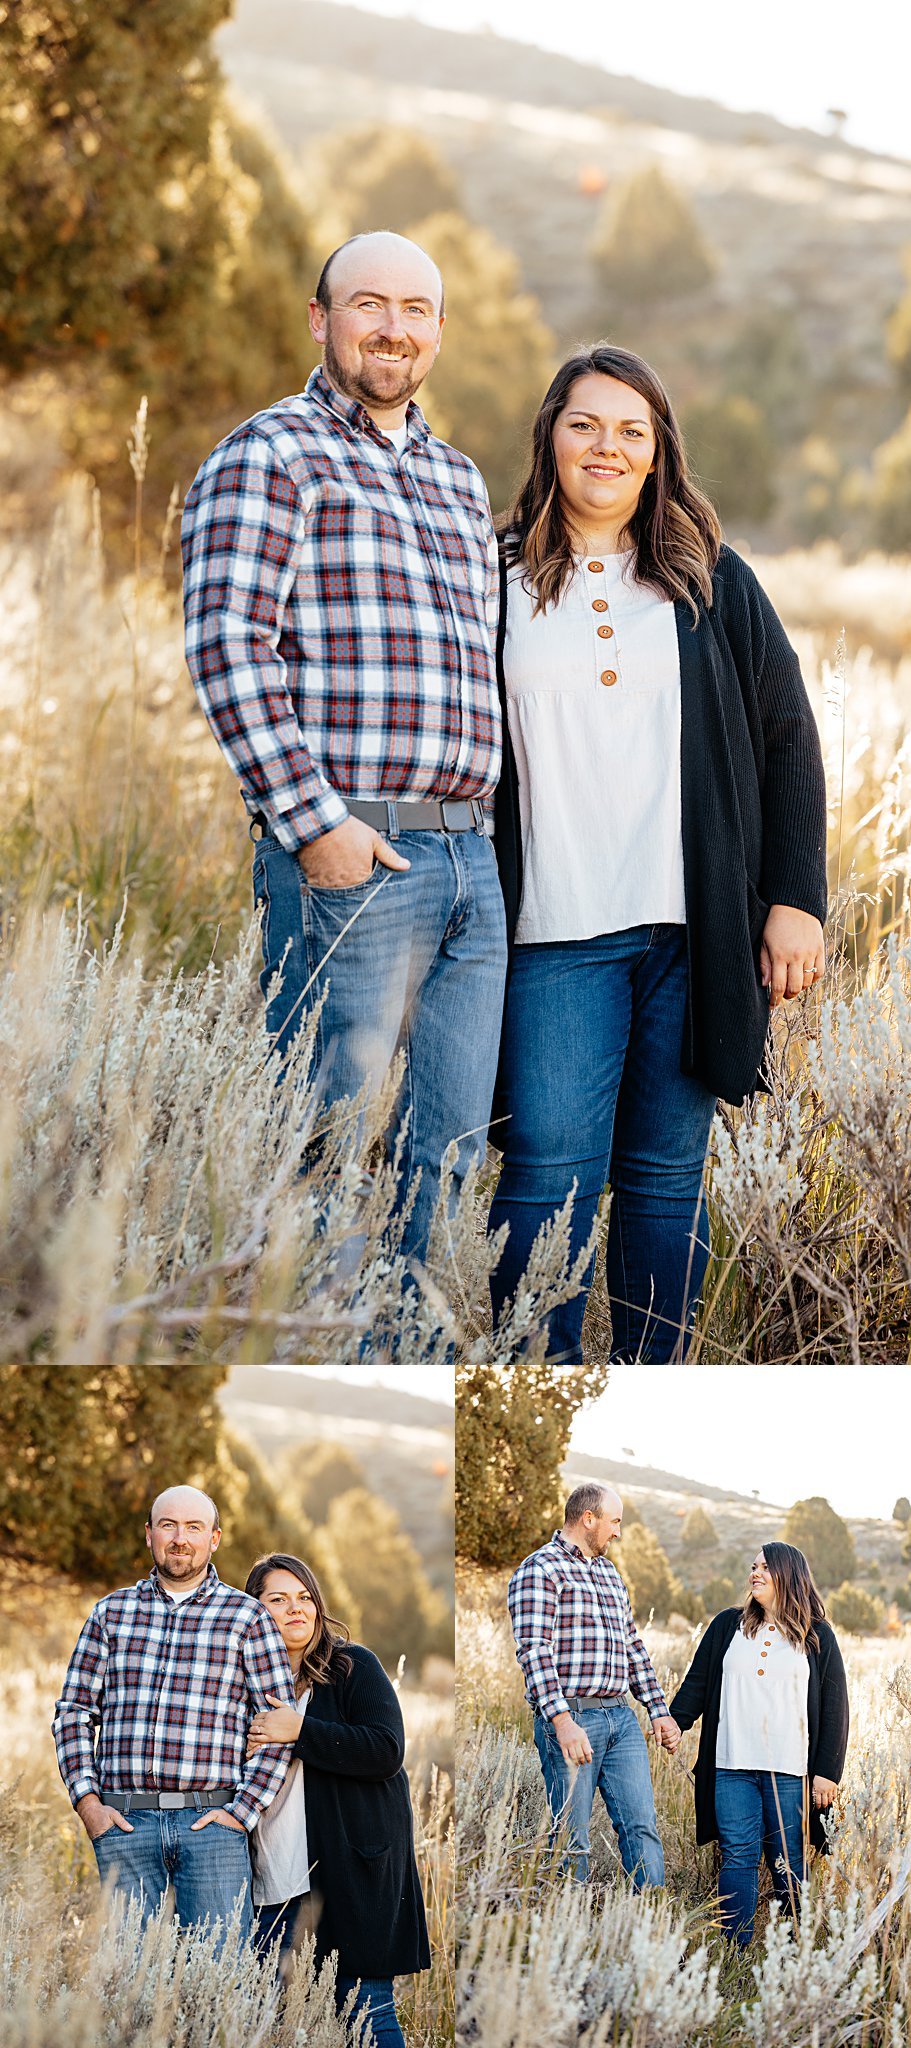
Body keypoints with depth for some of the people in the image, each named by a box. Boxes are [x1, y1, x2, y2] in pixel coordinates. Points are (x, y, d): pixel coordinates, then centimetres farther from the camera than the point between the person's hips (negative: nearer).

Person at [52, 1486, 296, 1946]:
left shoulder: (247, 1617, 6)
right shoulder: (112, 1612, 13)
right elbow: (73, 1713, 13)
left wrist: (242, 1811, -6)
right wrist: (87, 1801, 0)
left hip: (209, 1822, -2)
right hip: (124, 1822, 2)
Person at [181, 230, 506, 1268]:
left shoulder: (458, 478, 22)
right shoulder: (271, 454, -2)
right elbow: (225, 647, -13)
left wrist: (489, 827, 18)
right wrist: (313, 822, -18)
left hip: (472, 861, 7)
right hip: (347, 860, -7)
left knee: (446, 1149, 7)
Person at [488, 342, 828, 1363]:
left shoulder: (712, 583, 11)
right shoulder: (494, 581, 8)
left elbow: (787, 738, 11)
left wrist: (796, 897, 2)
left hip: (693, 931, 1)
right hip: (555, 933, -1)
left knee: (666, 1176, 4)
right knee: (549, 1173, -9)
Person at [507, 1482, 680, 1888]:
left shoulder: (609, 1572, 22)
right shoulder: (540, 1570, -5)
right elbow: (534, 1652, -15)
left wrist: (659, 1711, 19)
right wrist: (562, 1721, -24)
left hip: (621, 1718, 7)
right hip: (570, 1717, -7)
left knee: (642, 1826, 0)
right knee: (572, 1839, -4)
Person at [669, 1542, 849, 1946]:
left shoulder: (817, 1637, 8)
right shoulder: (728, 1626, 13)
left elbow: (834, 1708, 6)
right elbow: (697, 1684, 14)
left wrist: (827, 1772, 0)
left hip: (790, 1772, -2)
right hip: (733, 1767, 2)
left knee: (787, 1862, -1)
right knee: (738, 1857, -3)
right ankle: (735, 1951, -2)